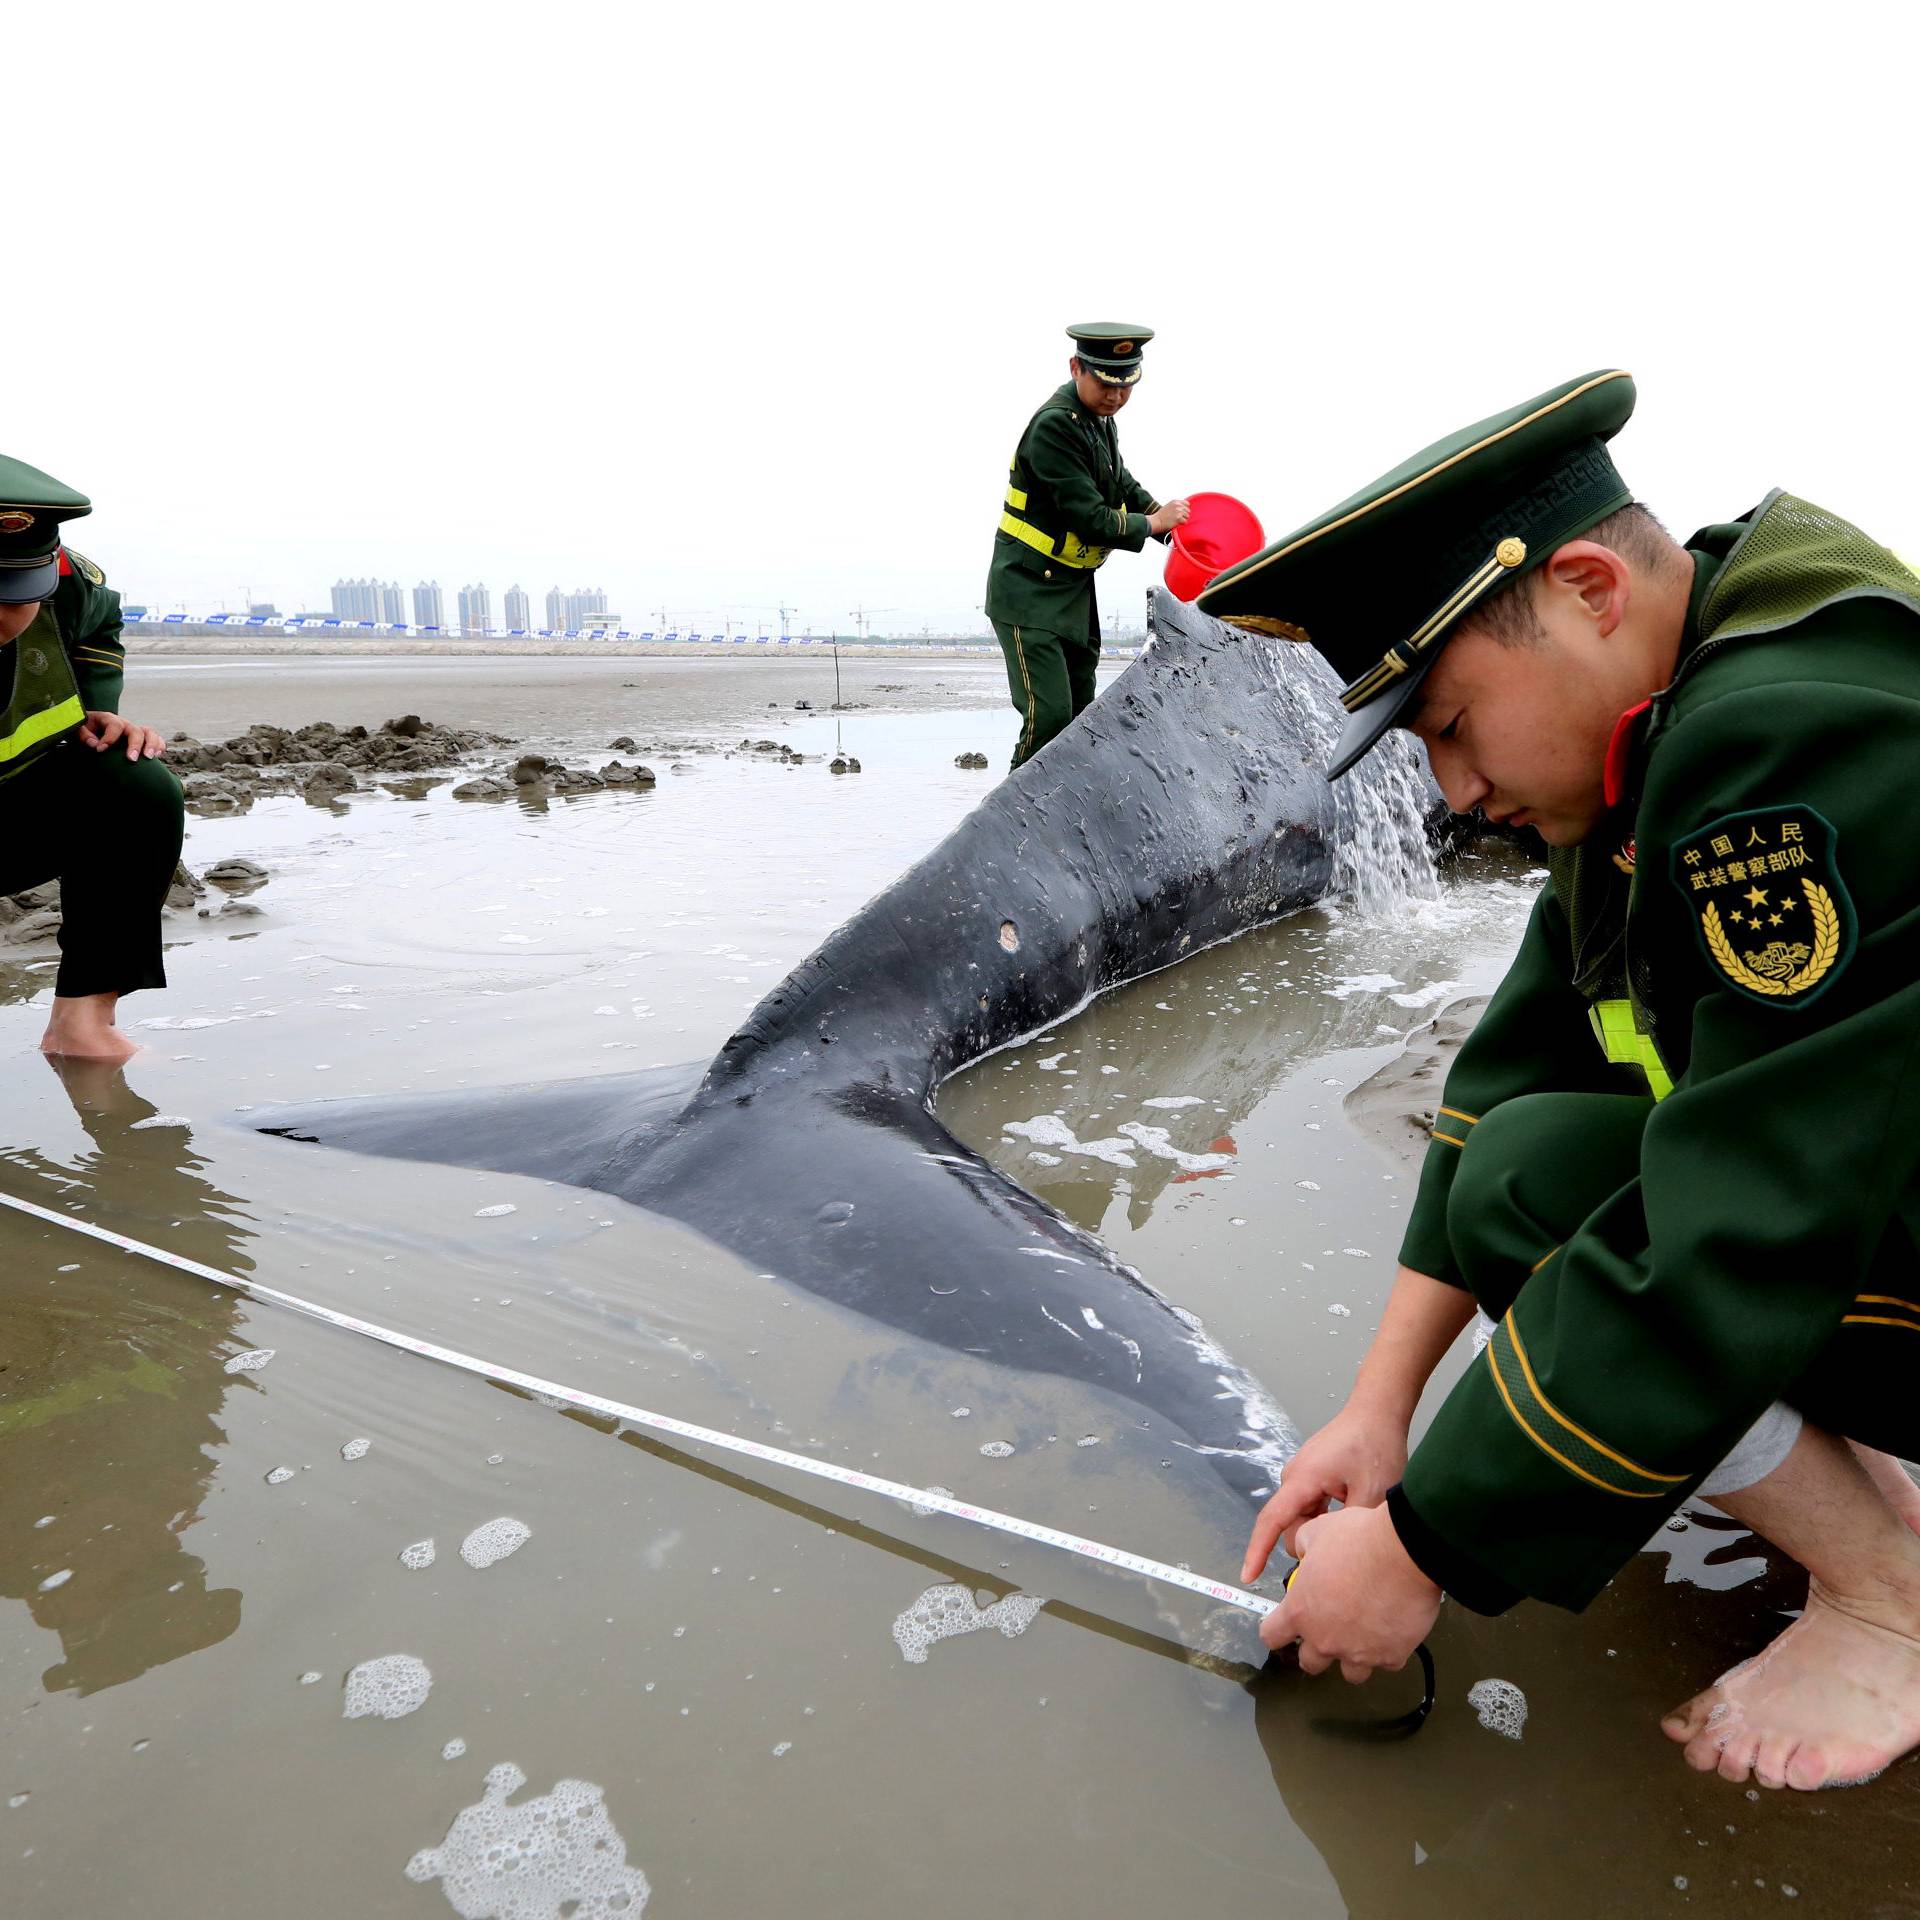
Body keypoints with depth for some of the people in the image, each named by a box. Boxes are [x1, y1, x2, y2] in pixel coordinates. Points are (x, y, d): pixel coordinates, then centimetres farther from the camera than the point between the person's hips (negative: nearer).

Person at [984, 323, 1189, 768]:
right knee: (1049, 714, -17)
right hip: (1030, 592, -9)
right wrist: (1151, 524, -7)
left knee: (1079, 714, 15)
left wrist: (1174, 527, 11)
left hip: (1074, 589, 10)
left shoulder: (1098, 416, 8)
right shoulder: (1055, 425, -21)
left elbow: (1122, 485, 24)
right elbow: (1090, 519, -23)